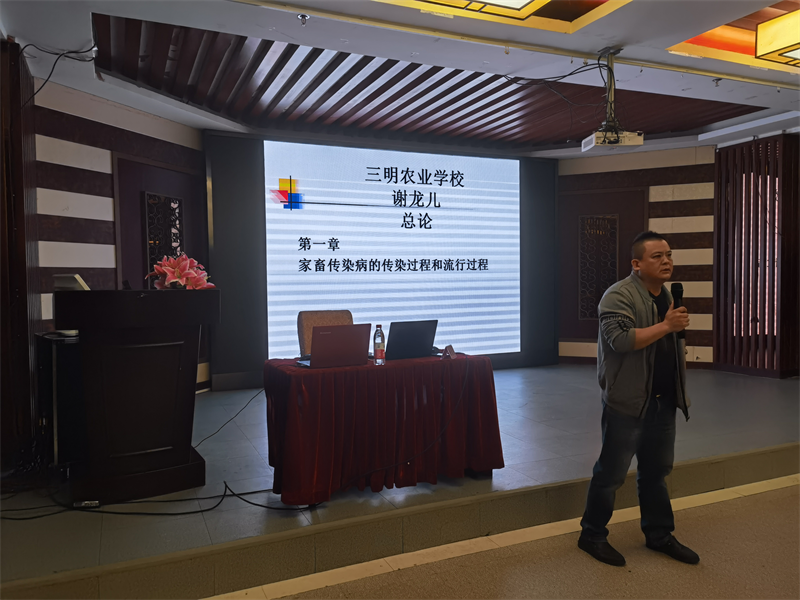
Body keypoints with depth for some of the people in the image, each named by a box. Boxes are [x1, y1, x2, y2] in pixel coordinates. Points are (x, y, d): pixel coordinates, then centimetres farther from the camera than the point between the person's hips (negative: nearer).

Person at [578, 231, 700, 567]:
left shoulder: (668, 296, 14)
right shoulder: (619, 296, -14)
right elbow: (620, 339, -28)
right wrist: (666, 326, -24)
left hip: (663, 402, 8)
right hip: (627, 403, -8)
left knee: (656, 471, 18)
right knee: (611, 473, 3)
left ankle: (659, 535, 32)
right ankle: (592, 536, 18)